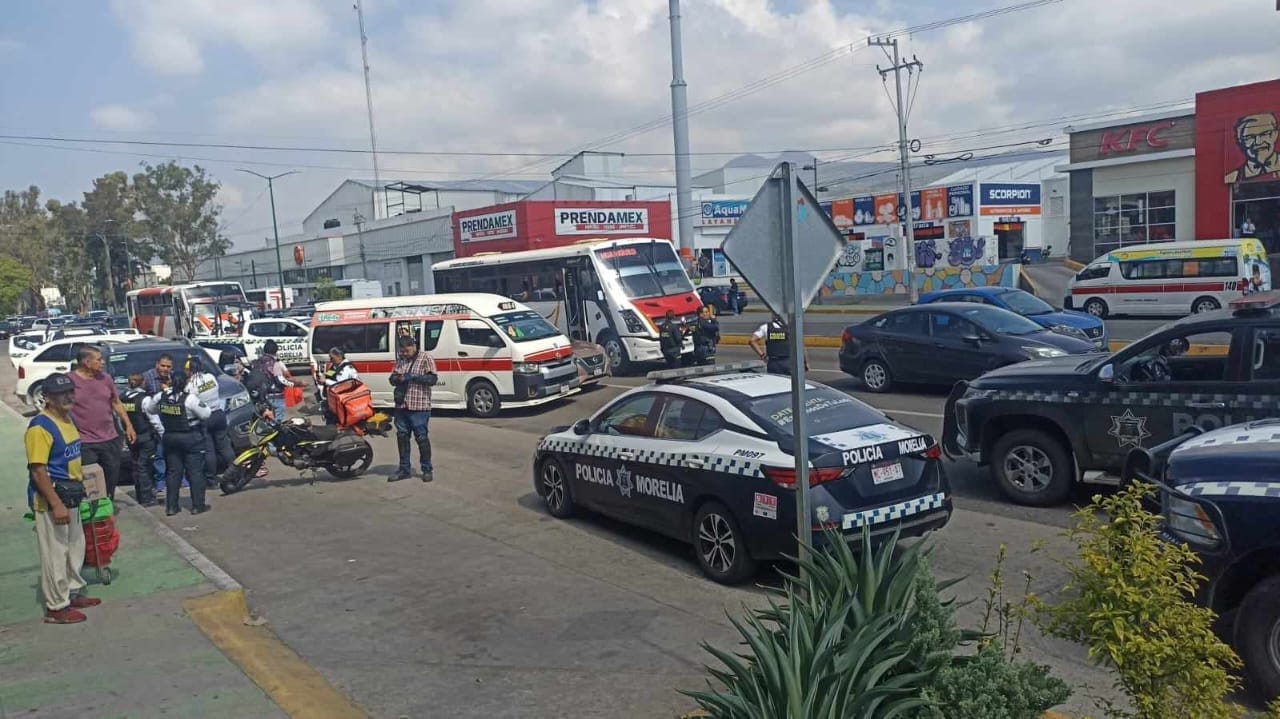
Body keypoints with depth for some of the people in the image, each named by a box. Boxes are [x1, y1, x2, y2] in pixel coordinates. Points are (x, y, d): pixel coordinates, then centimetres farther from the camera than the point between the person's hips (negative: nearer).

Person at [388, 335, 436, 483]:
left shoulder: (426, 359, -2)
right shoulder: (400, 360, 15)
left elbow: (432, 379, -9)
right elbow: (392, 378, 17)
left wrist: (413, 377, -18)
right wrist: (396, 378, -7)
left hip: (419, 406, -6)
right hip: (401, 406, 6)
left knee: (421, 437, -4)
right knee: (402, 436, 10)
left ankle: (427, 469, 6)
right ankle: (404, 469, 20)